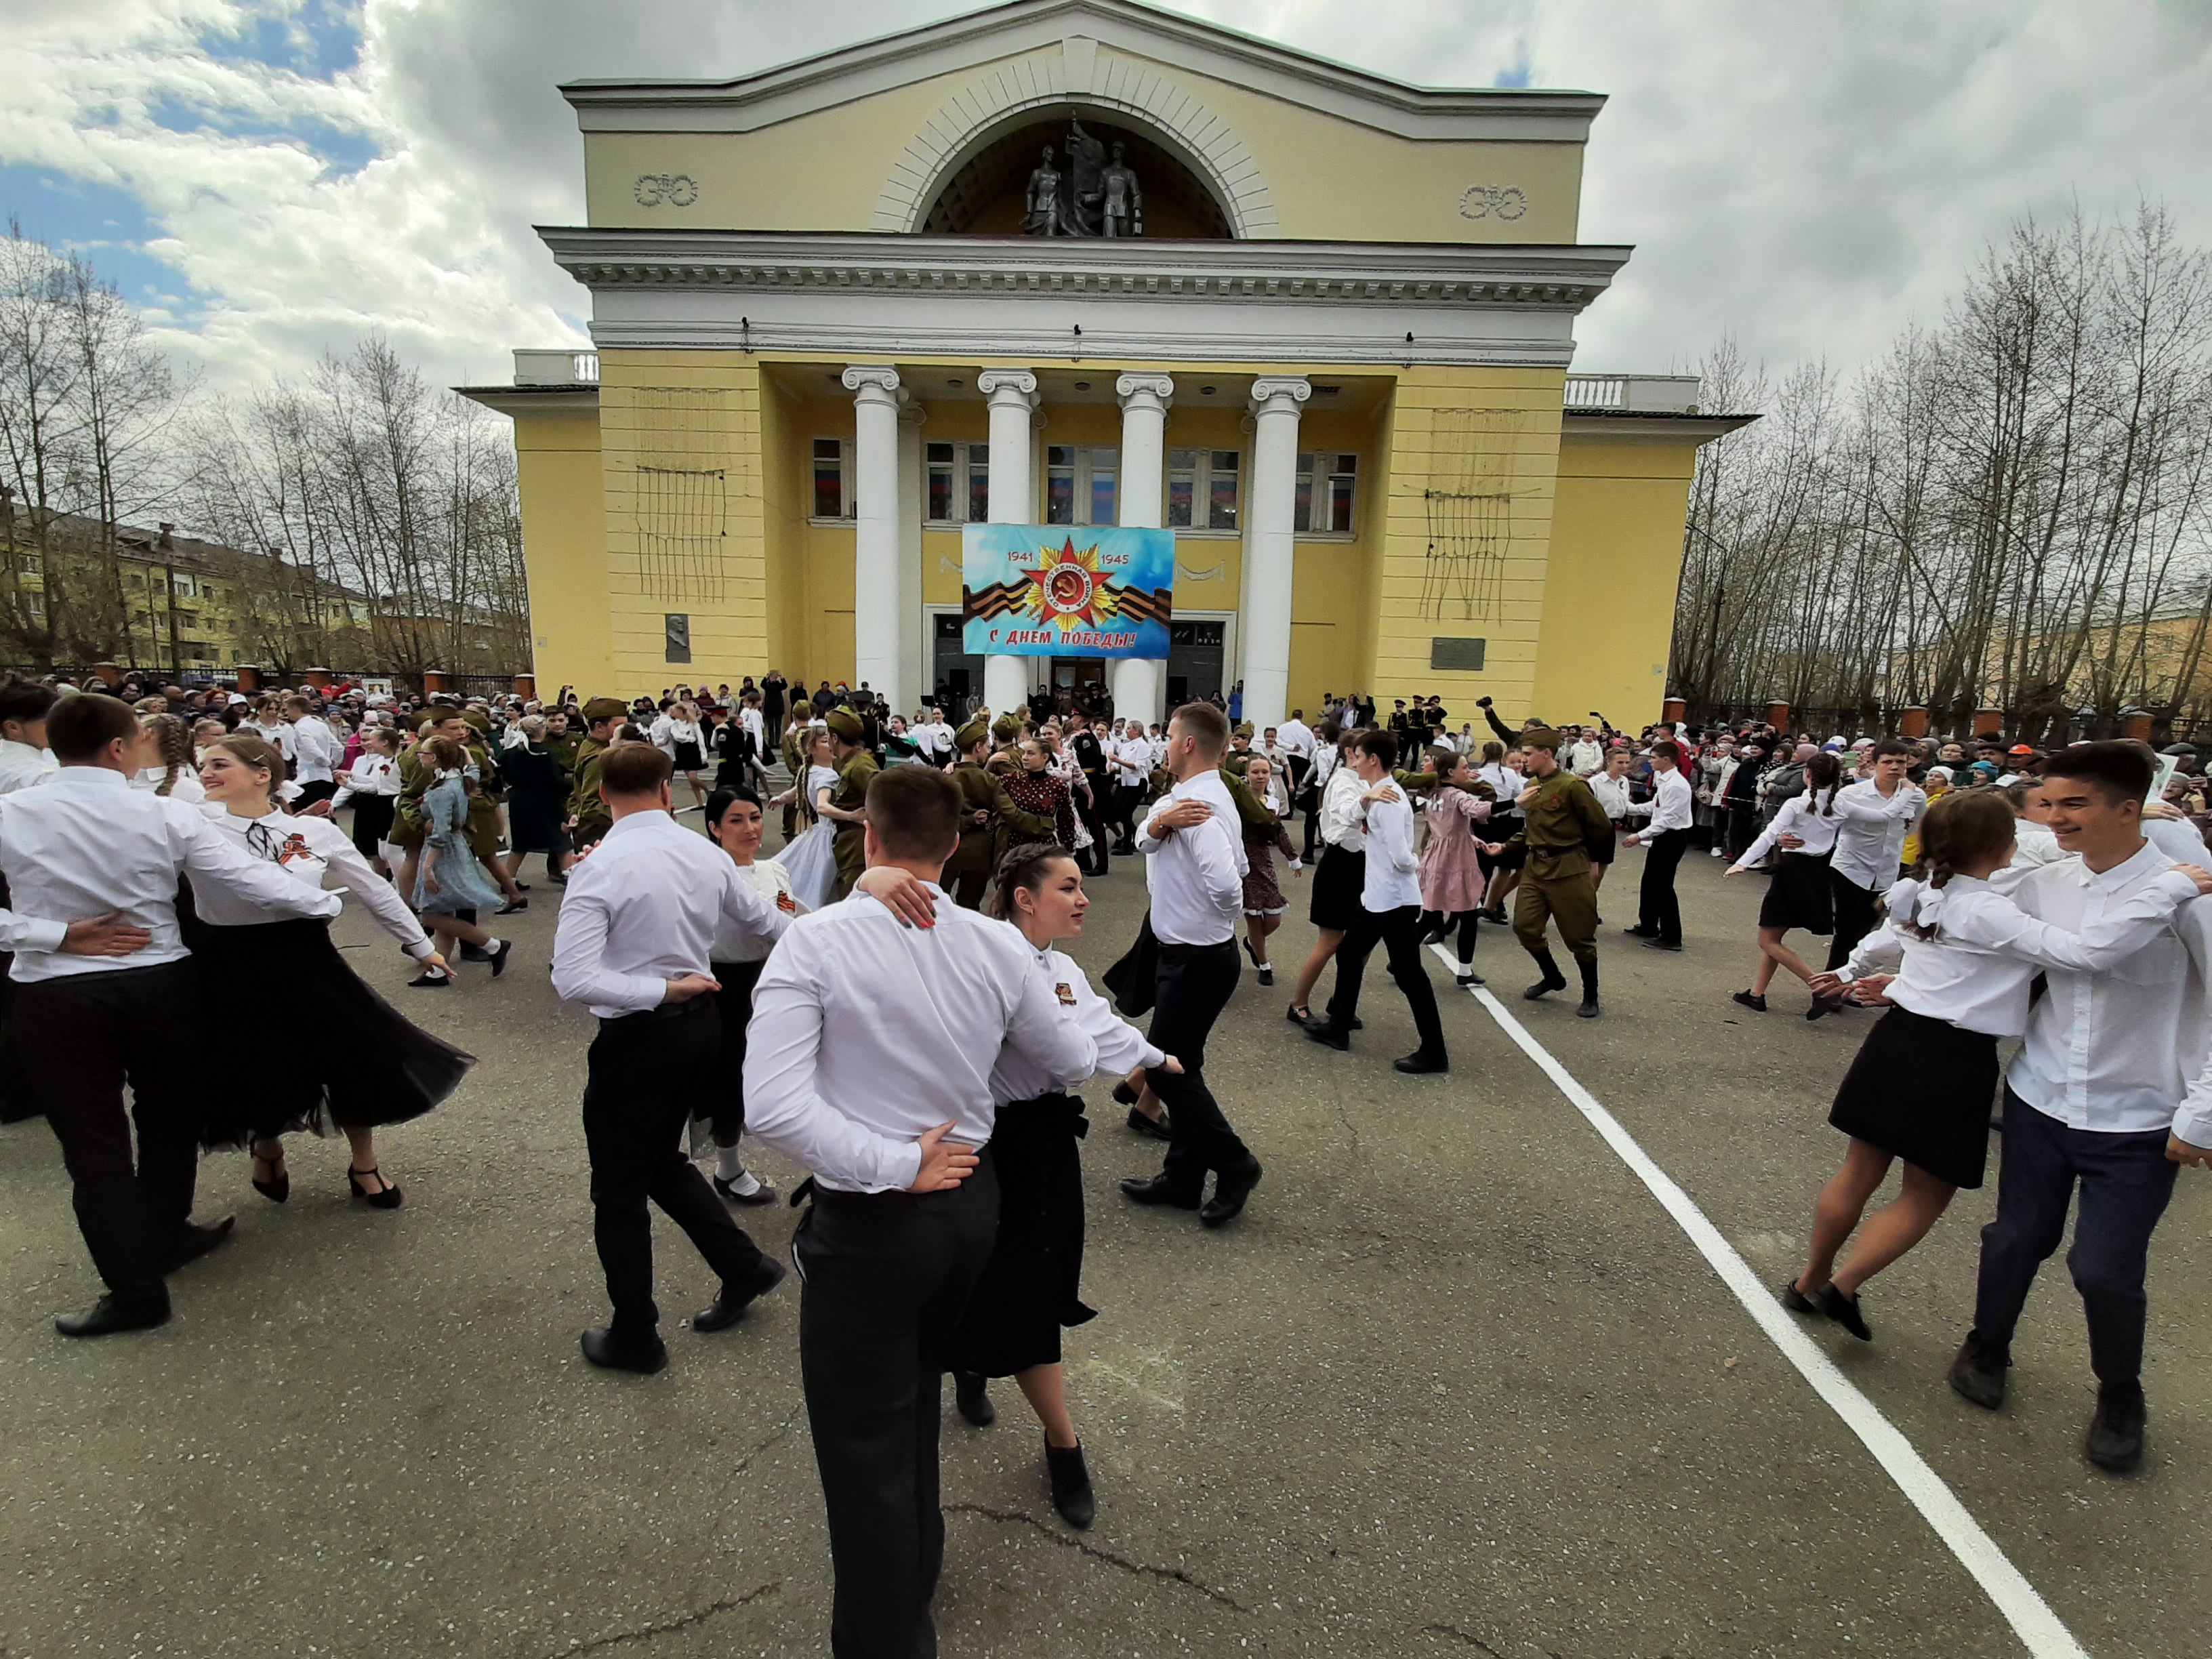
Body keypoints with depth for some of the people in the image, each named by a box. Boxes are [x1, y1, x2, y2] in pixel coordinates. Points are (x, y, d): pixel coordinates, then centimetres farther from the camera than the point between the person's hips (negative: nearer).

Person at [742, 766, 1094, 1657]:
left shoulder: (815, 941, -19)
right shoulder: (999, 946, -9)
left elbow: (772, 1107, -26)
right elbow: (1073, 1063, 5)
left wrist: (896, 1167, -19)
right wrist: (1071, 1020, 25)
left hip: (870, 1219, -5)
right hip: (970, 1198, 6)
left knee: (863, 1442, 15)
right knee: (912, 1406, 30)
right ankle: (914, 1578, 54)